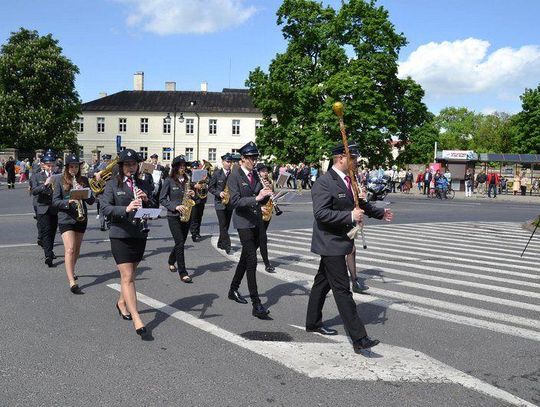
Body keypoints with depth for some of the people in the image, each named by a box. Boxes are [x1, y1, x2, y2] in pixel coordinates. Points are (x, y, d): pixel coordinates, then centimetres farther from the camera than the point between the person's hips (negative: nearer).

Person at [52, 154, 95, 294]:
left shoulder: (84, 180, 8)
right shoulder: (60, 180, -1)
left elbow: (91, 201, 6)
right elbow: (55, 201, -5)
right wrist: (68, 202, -22)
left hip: (81, 218, 4)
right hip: (66, 218, -4)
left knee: (77, 249, 16)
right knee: (70, 249, -14)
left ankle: (70, 271, 40)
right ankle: (72, 282, -18)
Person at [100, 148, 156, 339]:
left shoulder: (142, 185, 11)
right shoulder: (112, 184, -1)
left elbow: (154, 208, 11)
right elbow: (105, 207, -12)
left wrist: (146, 199, -10)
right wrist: (126, 209, -27)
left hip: (140, 235, 5)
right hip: (120, 235, -5)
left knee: (130, 274, 17)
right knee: (127, 277, -8)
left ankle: (122, 303, 41)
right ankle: (137, 321, -11)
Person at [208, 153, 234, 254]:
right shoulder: (217, 174, -2)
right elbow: (210, 187, 0)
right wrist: (219, 193, -15)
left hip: (230, 203, 3)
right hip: (220, 203, -3)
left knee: (226, 225, 11)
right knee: (223, 225, -9)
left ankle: (220, 243, 26)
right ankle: (227, 245, -8)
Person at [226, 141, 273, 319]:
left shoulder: (256, 175, 10)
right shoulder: (234, 176, -9)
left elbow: (261, 201, 12)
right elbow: (235, 201, -19)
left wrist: (265, 195, -9)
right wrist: (256, 198, -28)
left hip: (257, 222, 7)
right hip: (244, 222, -7)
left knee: (246, 258, 17)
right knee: (252, 261, -12)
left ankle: (233, 289, 35)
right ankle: (256, 304, -12)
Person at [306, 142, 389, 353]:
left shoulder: (348, 181, 10)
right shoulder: (324, 183, -19)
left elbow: (359, 203, 27)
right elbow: (320, 213, -27)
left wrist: (379, 213, 40)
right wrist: (350, 216, -30)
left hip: (339, 241, 10)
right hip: (330, 243, -10)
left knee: (323, 282, 20)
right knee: (342, 290, -9)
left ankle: (313, 322, 36)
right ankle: (358, 338, -8)